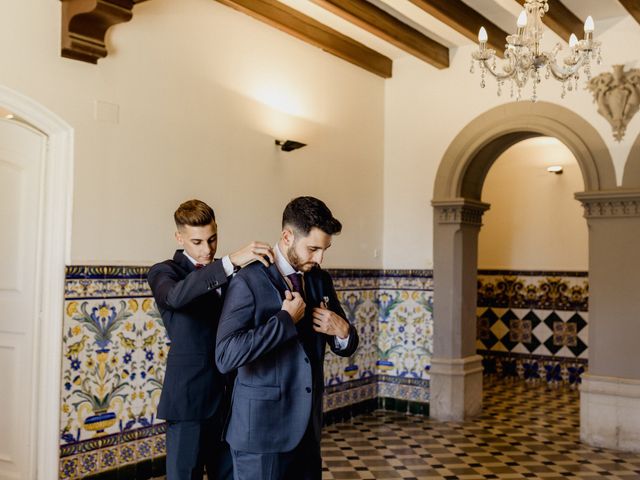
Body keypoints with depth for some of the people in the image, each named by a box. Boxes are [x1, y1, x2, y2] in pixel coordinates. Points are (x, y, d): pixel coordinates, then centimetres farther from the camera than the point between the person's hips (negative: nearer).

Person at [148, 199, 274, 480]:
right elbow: (176, 296, -31)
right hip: (189, 399, -5)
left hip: (229, 397, 5)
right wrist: (231, 261, -38)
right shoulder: (164, 273, -5)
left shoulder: (227, 274, 12)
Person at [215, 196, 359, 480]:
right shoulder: (249, 282, -14)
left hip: (307, 428, 6)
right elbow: (226, 357, -25)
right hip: (262, 430, -6)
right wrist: (286, 319, -21)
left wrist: (342, 330, -8)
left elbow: (345, 348, 15)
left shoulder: (320, 280, 6)